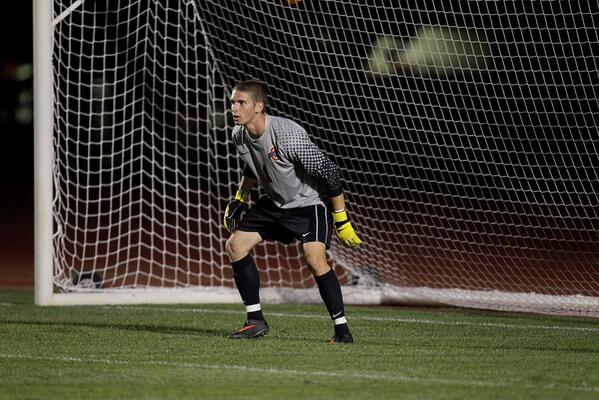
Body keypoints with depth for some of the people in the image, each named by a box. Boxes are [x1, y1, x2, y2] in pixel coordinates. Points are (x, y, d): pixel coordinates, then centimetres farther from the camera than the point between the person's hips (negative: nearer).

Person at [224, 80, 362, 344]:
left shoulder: (287, 136, -32)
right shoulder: (239, 135, -7)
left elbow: (329, 173, -26)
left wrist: (342, 222, -22)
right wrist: (240, 198, 15)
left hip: (311, 202, -8)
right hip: (275, 203, 8)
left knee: (314, 257, -28)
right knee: (235, 245, 0)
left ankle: (342, 329, -16)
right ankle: (256, 322, 10)